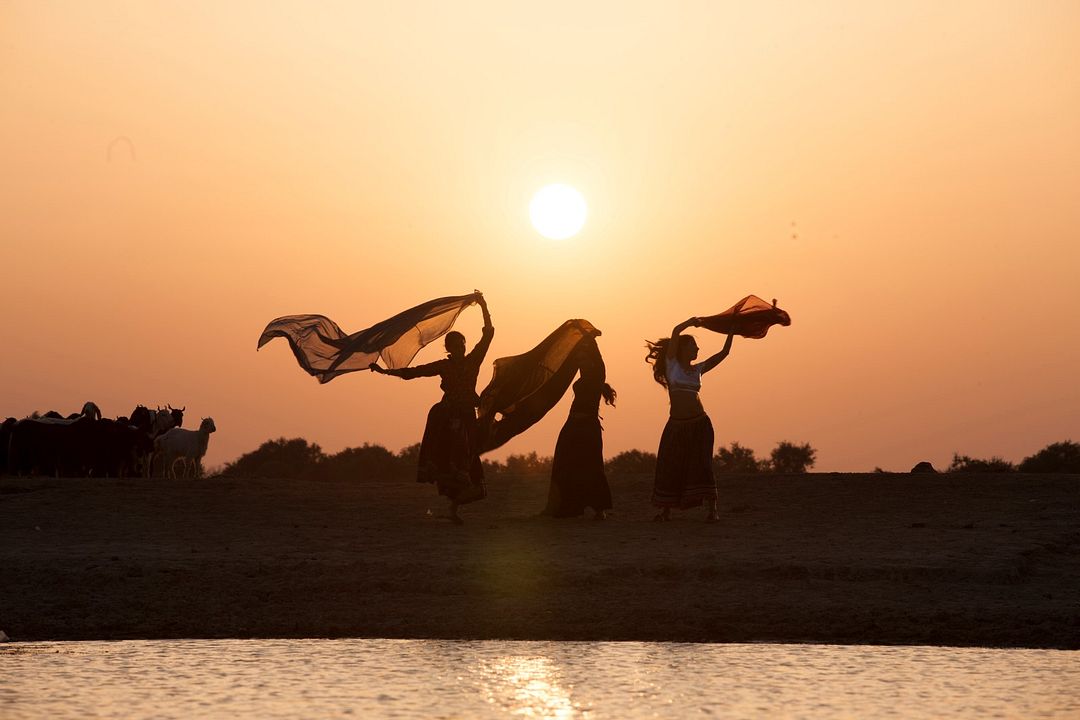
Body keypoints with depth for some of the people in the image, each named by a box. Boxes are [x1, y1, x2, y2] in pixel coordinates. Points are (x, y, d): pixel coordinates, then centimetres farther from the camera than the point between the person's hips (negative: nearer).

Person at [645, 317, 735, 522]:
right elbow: (675, 332, -7)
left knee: (702, 465, -5)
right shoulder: (672, 364, 2)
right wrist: (692, 322, 5)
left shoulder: (697, 369, 13)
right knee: (670, 467, 2)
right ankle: (666, 510, 14)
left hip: (699, 423, 2)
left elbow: (723, 353, 16)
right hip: (676, 425, -2)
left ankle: (712, 510, -6)